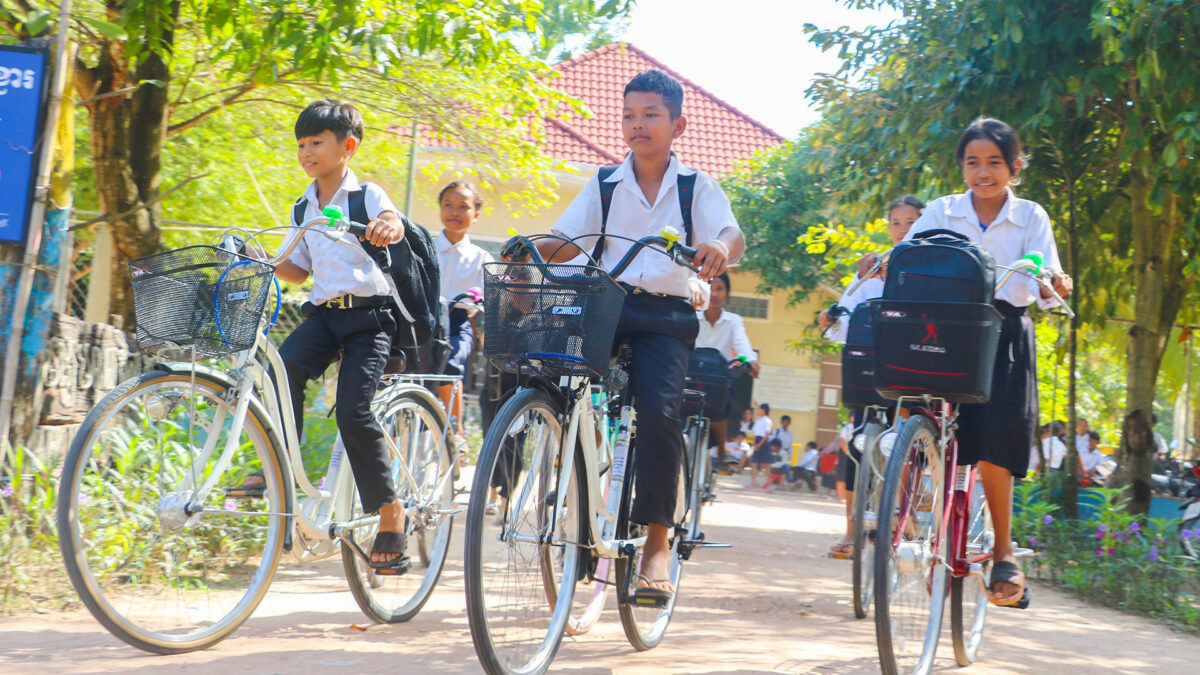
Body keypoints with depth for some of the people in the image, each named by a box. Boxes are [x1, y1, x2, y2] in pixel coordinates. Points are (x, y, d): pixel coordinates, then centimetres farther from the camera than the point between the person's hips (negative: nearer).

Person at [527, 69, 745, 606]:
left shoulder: (697, 187, 9)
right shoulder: (605, 186, 15)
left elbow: (732, 234, -8)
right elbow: (566, 242, 8)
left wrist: (721, 248, -33)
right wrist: (529, 250, -15)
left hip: (666, 314, -2)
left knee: (658, 411, -23)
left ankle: (658, 541, -14)